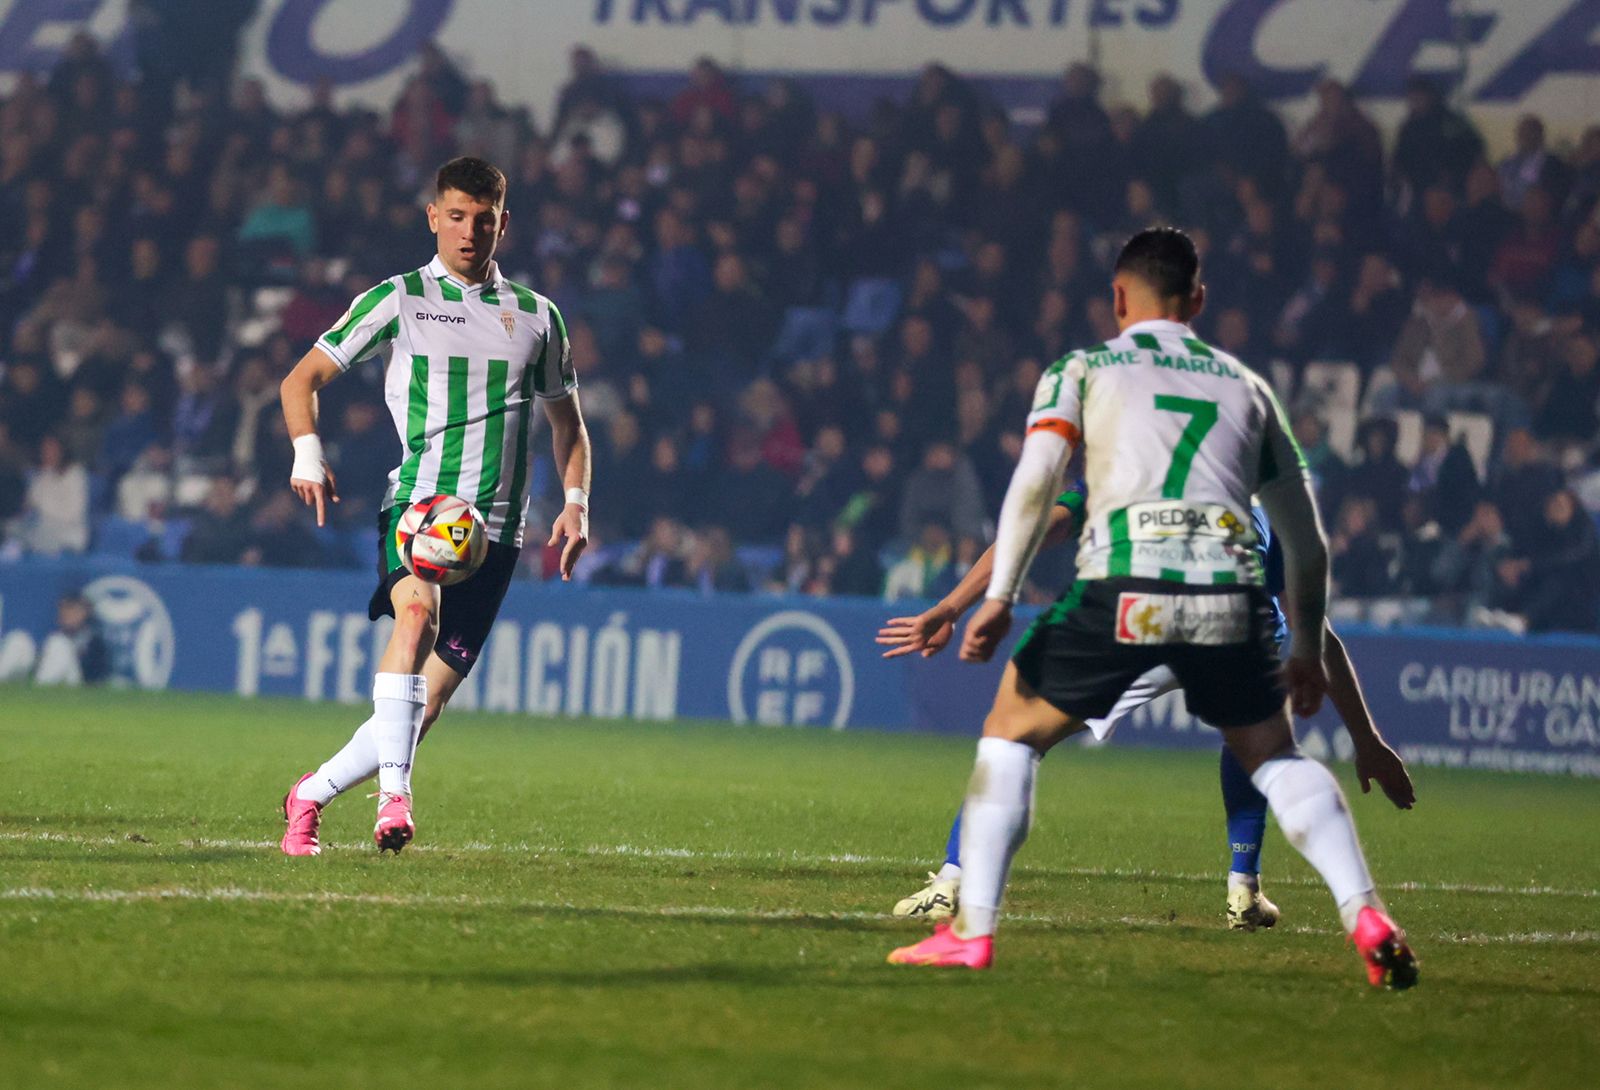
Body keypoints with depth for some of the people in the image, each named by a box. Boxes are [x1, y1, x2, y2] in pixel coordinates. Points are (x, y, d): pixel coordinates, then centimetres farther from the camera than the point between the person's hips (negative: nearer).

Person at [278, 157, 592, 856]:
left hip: (493, 528, 4)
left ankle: (312, 794, 20)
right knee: (418, 610, -36)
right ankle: (393, 796, -42)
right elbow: (302, 380, 7)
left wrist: (575, 503, 12)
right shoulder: (399, 300, 6)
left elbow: (566, 419, 27)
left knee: (431, 696, -2)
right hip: (415, 502, -4)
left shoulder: (536, 316, 15)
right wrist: (307, 453, -11)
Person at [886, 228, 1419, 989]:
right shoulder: (1246, 386, 25)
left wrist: (999, 598, -3)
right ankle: (1364, 915, 4)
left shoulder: (1083, 371, 17)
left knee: (1010, 734, 16)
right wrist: (1308, 648, 36)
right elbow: (1304, 536, 28)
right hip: (1230, 594, 2)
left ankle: (971, 929, 6)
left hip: (1123, 589, -2)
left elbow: (1035, 480, 0)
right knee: (1274, 757, 23)